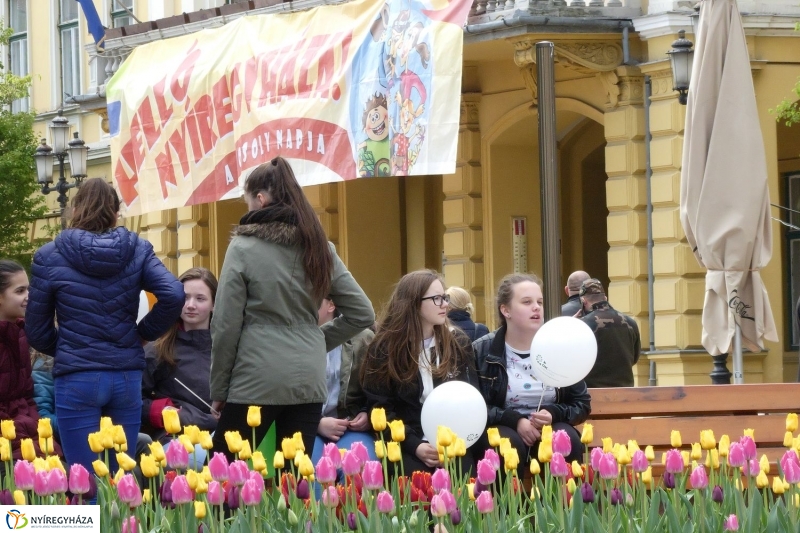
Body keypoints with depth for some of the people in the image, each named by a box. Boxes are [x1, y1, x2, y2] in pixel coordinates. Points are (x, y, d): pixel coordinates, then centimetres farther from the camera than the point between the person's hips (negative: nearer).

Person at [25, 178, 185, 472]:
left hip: (76, 380, -2)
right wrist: (144, 333, 6)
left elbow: (37, 332, 1)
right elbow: (174, 295, -10)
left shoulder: (49, 257, -2)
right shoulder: (137, 251, 3)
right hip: (126, 377, 2)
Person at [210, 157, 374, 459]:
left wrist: (218, 389, 3)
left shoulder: (244, 248, -5)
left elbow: (226, 325, -6)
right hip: (309, 378, 5)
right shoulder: (319, 248, 9)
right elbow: (362, 314, 10)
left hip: (256, 380, -5)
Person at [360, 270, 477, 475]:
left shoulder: (458, 343, 12)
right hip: (406, 445, -2)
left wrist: (460, 439, -11)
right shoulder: (385, 348, 3)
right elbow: (380, 408, -1)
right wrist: (415, 446, -16)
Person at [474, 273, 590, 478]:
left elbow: (582, 405, 9)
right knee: (510, 444, -35)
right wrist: (515, 420, -21)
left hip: (549, 430, 2)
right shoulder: (482, 351, -1)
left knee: (568, 440, -30)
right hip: (502, 427, -2)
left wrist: (554, 414, -13)